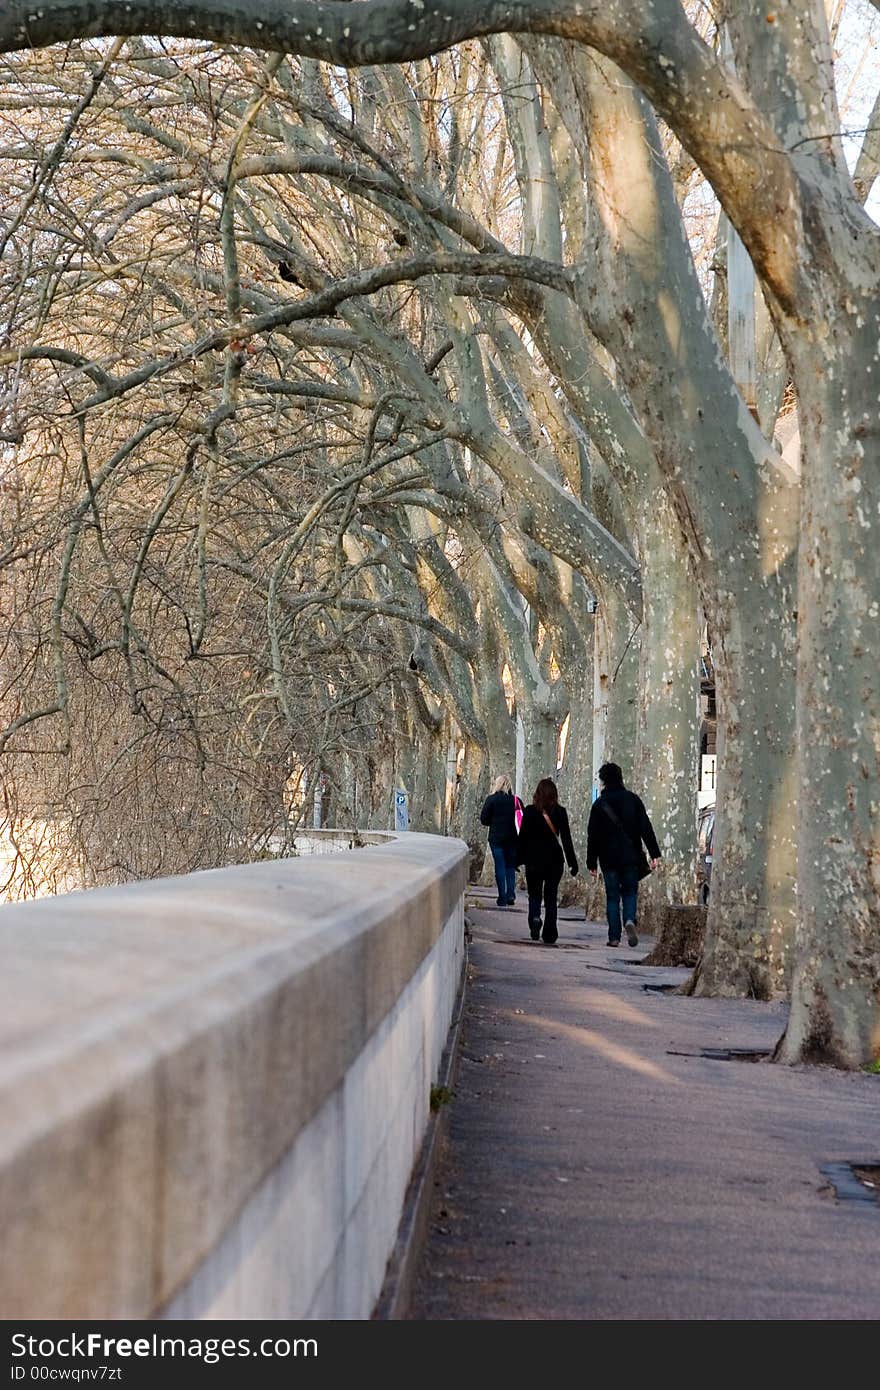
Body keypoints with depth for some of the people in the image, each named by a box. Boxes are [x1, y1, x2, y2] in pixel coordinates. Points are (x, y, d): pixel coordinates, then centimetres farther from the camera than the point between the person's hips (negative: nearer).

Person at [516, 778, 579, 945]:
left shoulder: (529, 812, -6)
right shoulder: (560, 812, -4)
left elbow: (523, 837, -3)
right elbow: (566, 839, -4)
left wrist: (518, 859, 6)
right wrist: (573, 863, 0)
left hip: (534, 860, -1)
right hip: (554, 860, 1)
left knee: (534, 895, 12)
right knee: (551, 897, 10)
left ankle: (535, 918, -18)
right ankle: (549, 935, 7)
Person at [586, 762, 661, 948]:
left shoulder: (599, 804, 0)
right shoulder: (633, 799, 3)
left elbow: (593, 836, 0)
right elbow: (646, 828, -1)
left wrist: (591, 862, 4)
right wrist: (654, 854, -1)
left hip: (609, 858, -1)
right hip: (631, 856, 1)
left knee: (612, 897, 6)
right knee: (630, 892, 14)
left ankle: (614, 936, 2)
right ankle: (629, 920, -14)